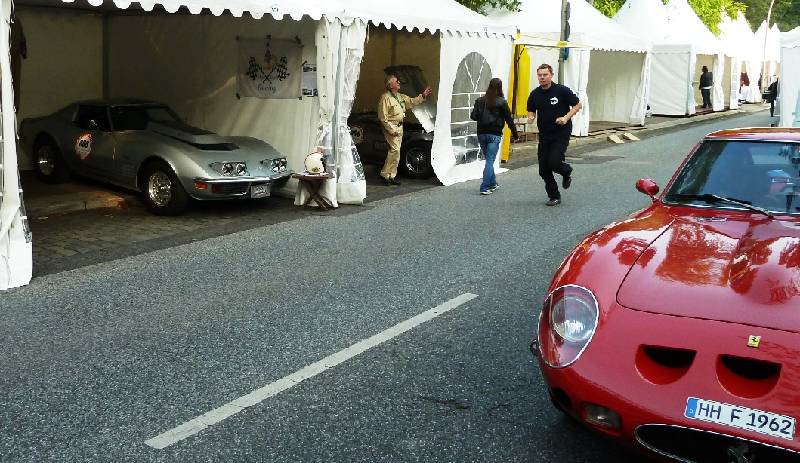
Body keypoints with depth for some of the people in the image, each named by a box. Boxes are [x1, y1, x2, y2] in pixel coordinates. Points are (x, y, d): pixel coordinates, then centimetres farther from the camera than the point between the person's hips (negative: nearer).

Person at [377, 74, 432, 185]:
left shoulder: (400, 96, 12)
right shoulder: (385, 98, -16)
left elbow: (412, 102, 25)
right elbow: (383, 118, -18)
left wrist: (422, 96, 12)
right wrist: (392, 130, -21)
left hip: (399, 126, 9)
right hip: (390, 127, -9)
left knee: (395, 151, 9)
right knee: (395, 149, -17)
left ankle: (391, 175, 14)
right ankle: (385, 174, -11)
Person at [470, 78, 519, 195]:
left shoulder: (480, 101, 2)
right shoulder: (501, 102, -8)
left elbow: (473, 116, 1)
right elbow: (509, 119, -4)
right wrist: (515, 133, 6)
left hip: (482, 134, 4)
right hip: (494, 135, -4)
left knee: (489, 159, 17)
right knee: (490, 160, -3)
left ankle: (493, 183, 26)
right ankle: (485, 187, -9)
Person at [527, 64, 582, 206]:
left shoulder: (562, 90, -9)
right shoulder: (535, 94, 3)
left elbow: (578, 105, -3)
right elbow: (531, 111, 14)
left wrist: (566, 117, -16)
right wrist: (531, 118, -9)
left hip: (561, 134, -5)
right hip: (544, 136, 5)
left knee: (554, 163, -19)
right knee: (543, 169, 2)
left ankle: (567, 171, 17)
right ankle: (554, 196, 19)